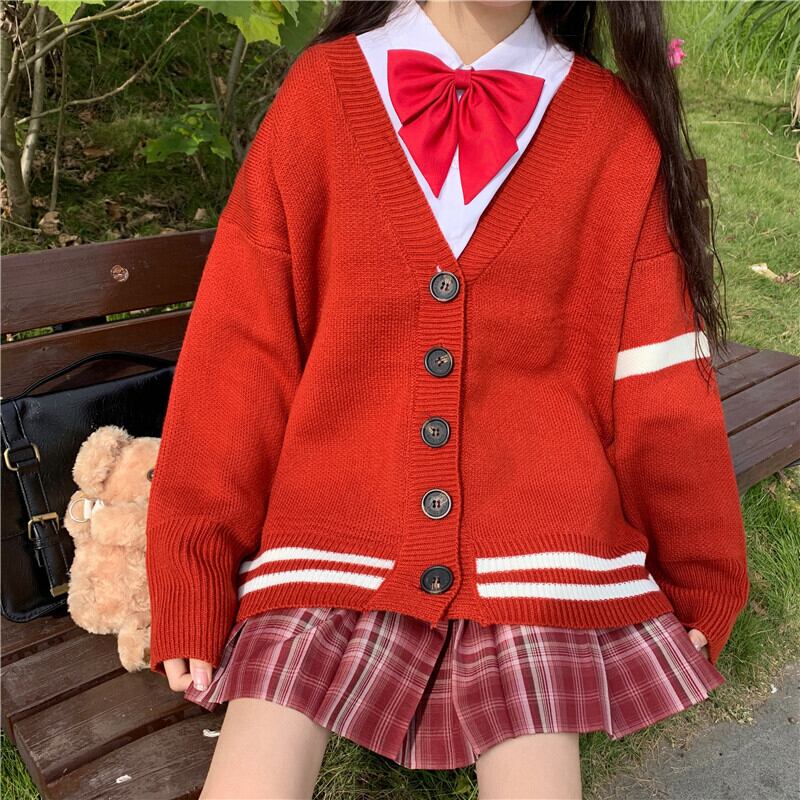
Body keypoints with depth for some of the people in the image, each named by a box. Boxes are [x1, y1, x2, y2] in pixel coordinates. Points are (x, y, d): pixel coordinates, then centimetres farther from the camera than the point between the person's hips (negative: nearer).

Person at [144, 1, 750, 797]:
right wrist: (193, 578, -1)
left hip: (534, 555, 1)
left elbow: (660, 382, 5)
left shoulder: (615, 127, 2)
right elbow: (239, 348, -2)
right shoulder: (322, 90, 1)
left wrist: (703, 583, 13)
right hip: (331, 545, 0)